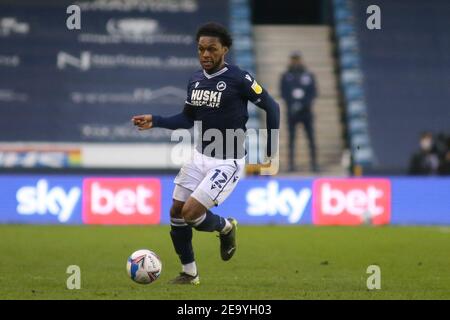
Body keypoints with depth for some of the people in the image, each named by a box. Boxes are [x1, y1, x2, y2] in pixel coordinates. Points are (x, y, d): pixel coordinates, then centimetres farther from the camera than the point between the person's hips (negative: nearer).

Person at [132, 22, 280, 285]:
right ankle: (189, 274, 22)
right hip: (200, 156, 7)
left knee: (191, 213, -16)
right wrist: (155, 121, 0)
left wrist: (271, 152, -6)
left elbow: (271, 107, -8)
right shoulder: (195, 80, 3)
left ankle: (226, 227, 17)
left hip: (228, 162, -7)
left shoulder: (239, 79, -16)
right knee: (176, 213, 5)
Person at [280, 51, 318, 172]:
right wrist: (292, 104, -13)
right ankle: (291, 163, 2)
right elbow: (283, 93, 2)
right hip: (292, 112, 0)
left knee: (311, 137, -5)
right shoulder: (286, 76, 7)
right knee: (291, 137, -1)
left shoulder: (308, 76, 7)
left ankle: (314, 163, -4)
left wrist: (302, 104, -11)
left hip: (306, 111, 0)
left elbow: (313, 93, 2)